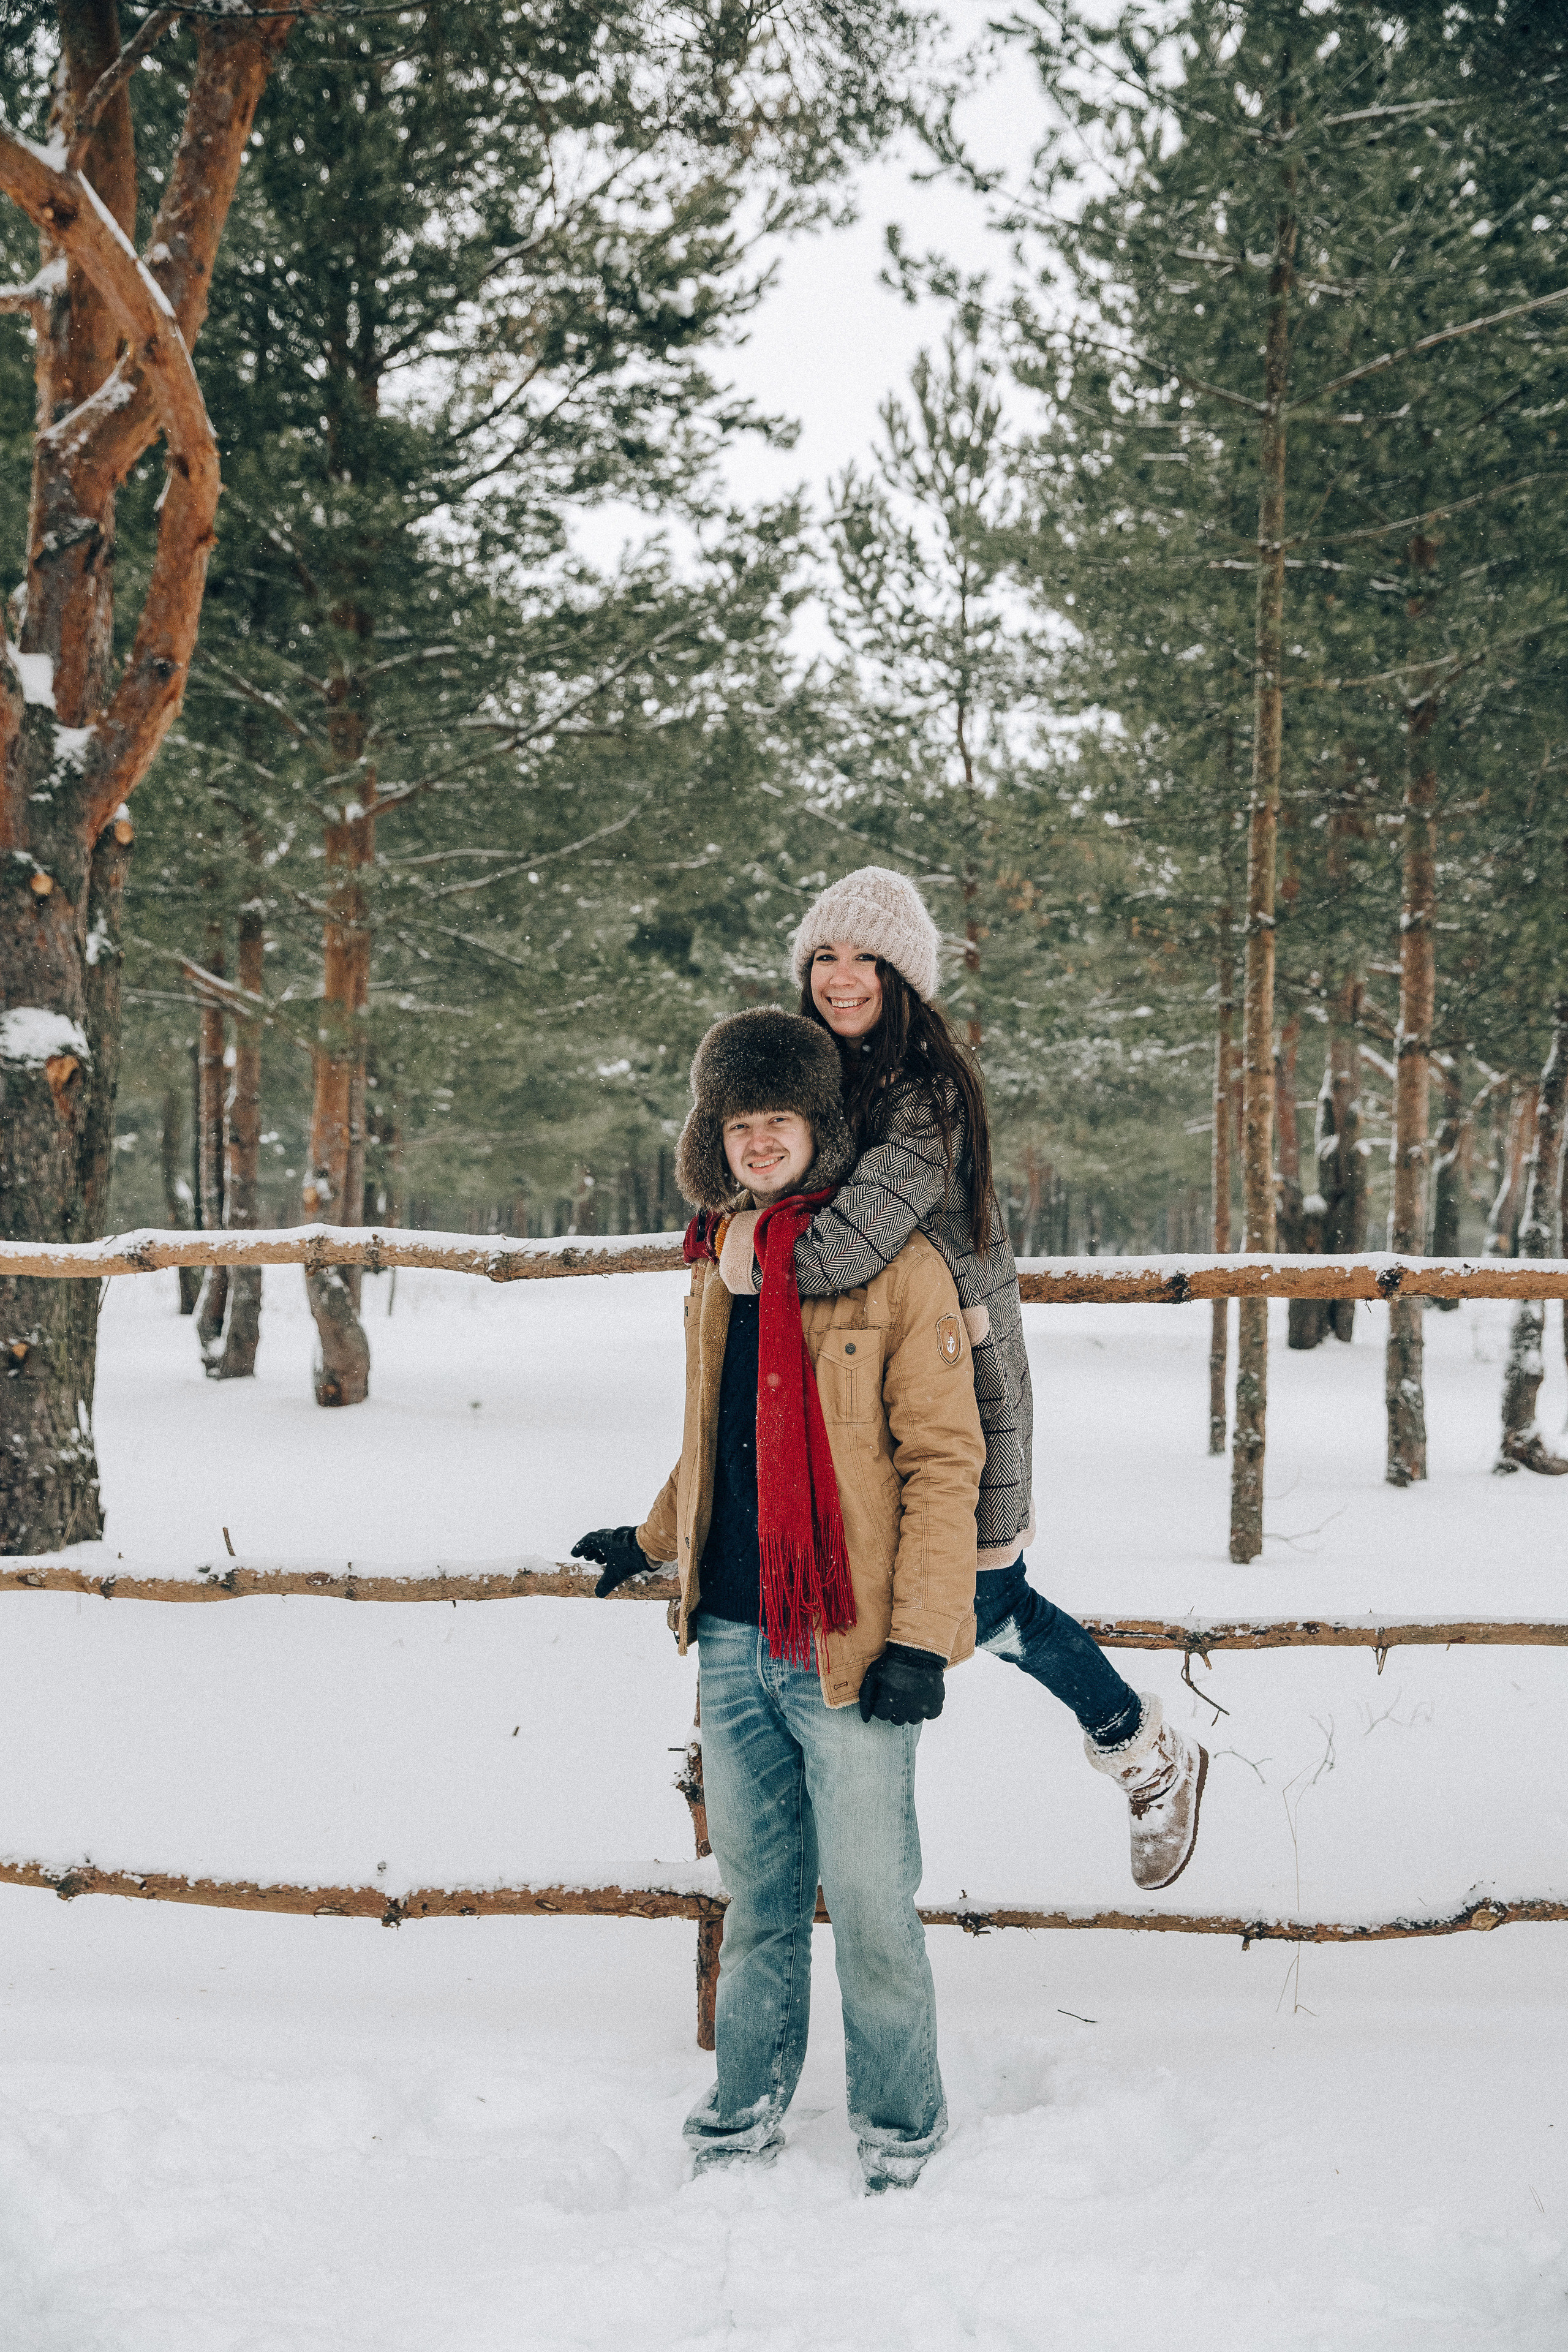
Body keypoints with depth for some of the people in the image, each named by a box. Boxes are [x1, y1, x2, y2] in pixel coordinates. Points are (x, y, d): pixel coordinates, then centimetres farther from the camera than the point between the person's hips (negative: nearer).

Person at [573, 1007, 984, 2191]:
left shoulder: (897, 1267, -8)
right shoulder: (718, 1267, 12)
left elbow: (944, 1458, -10)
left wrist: (920, 1634, -15)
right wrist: (654, 1539, 36)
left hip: (849, 1648, -6)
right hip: (732, 1640, 6)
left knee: (869, 1902, -1)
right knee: (758, 1893, 16)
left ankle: (901, 2122, 17)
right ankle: (750, 2103, 30)